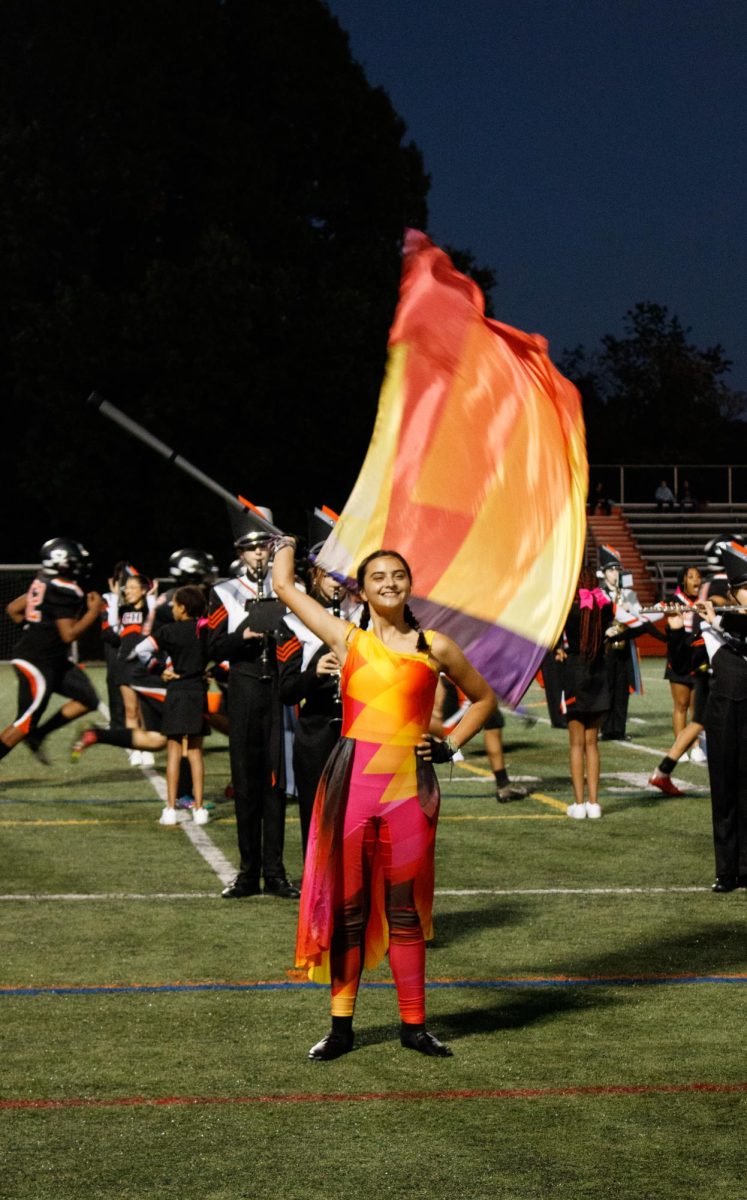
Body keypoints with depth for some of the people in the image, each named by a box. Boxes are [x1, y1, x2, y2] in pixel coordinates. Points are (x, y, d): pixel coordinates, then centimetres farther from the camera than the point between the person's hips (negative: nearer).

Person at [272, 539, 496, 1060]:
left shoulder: (435, 647, 8)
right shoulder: (347, 639, 8)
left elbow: (484, 698, 20)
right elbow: (285, 586, 12)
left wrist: (451, 745, 9)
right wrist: (287, 543, 29)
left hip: (410, 783, 0)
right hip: (353, 780, 0)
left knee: (405, 909, 6)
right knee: (348, 906, 5)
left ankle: (414, 1026, 14)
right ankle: (341, 1027, 11)